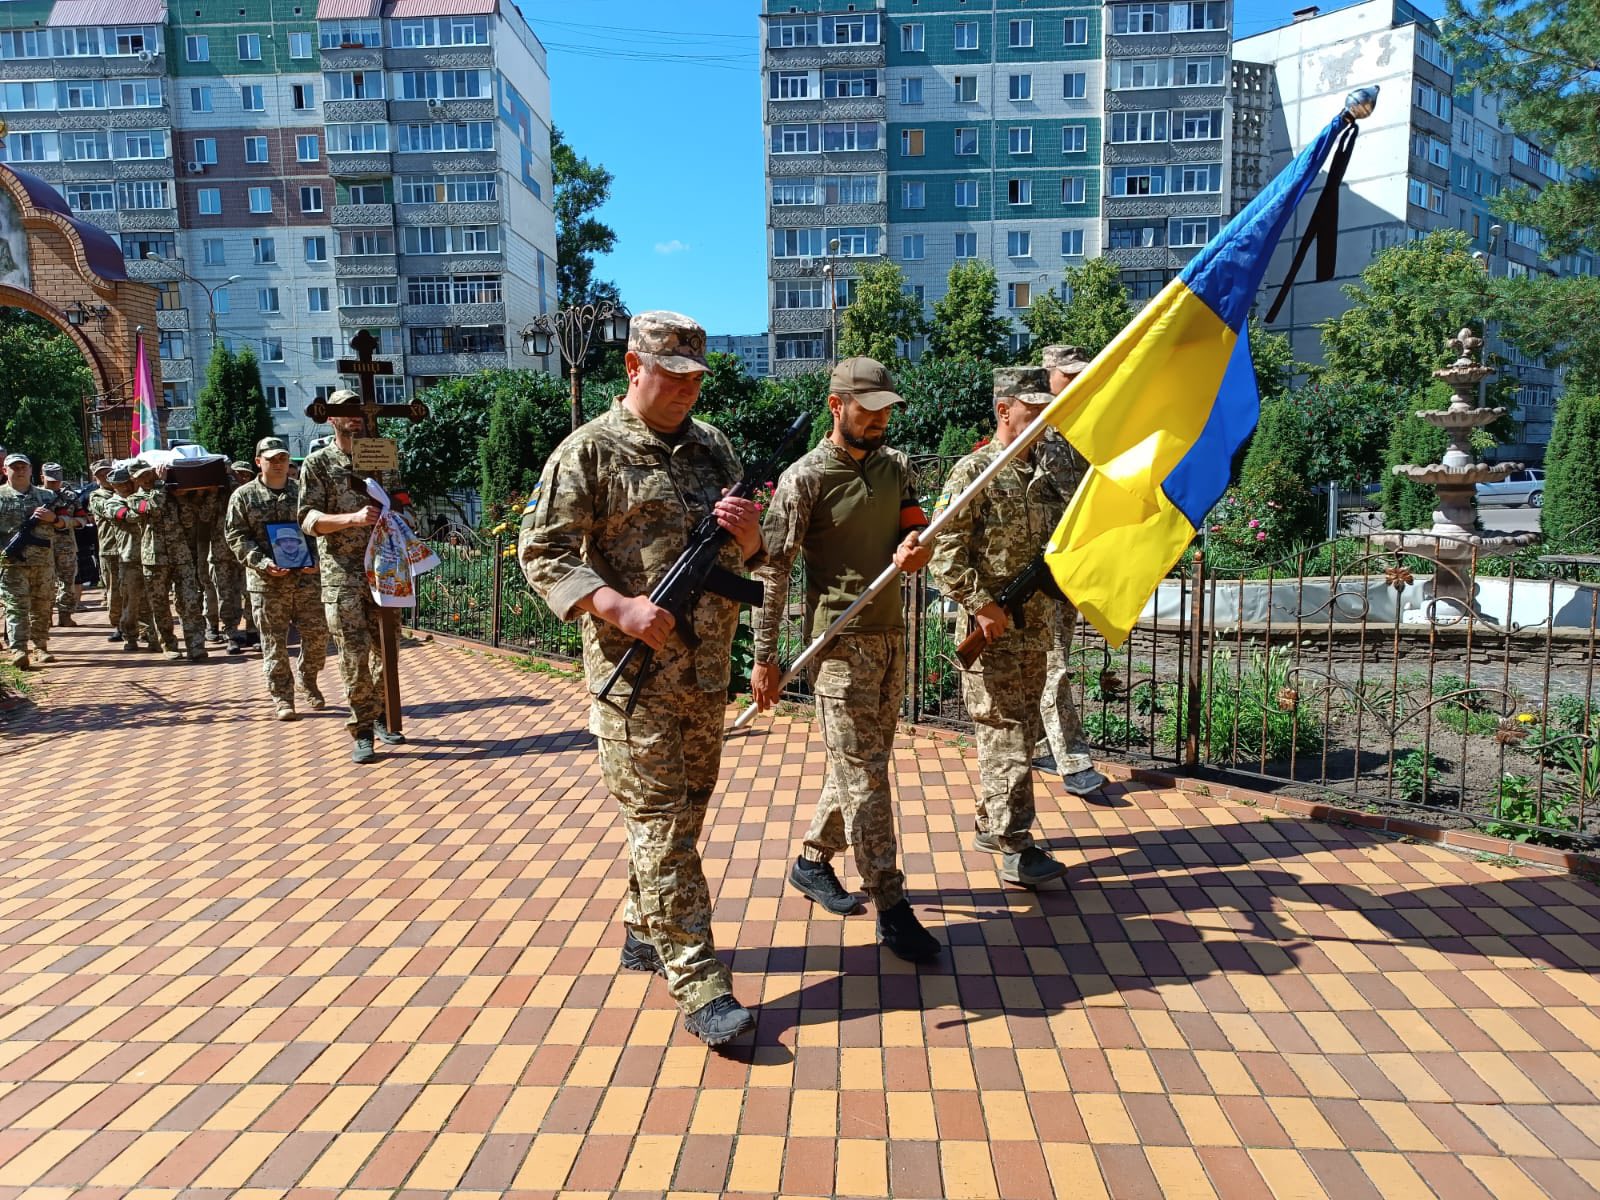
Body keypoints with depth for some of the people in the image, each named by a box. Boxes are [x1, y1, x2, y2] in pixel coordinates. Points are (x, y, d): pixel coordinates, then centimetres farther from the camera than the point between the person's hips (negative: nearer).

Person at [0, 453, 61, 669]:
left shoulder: (47, 496, 12)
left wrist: (53, 518, -8)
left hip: (44, 561, 3)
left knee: (42, 606, 8)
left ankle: (40, 647, 18)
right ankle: (18, 650, -14)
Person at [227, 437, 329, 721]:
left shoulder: (302, 493, 10)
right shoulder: (243, 496, 4)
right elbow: (236, 537, 0)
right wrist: (262, 562, -15)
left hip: (305, 577, 2)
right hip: (266, 581, -2)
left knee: (317, 633, 1)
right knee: (274, 641, 2)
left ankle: (309, 681, 25)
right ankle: (282, 698, 11)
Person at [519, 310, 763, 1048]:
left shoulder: (712, 447, 12)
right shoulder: (589, 452, -6)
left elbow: (746, 555, 17)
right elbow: (542, 551, -10)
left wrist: (749, 533, -7)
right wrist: (618, 607, -23)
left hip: (708, 668, 7)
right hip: (635, 669, -7)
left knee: (686, 811, 16)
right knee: (660, 824, -4)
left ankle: (645, 933, 36)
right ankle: (700, 988, 1)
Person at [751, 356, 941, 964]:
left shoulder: (896, 466, 10)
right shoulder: (804, 478, -9)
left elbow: (916, 523, 14)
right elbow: (773, 570, -10)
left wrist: (914, 543, -13)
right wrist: (764, 657, -11)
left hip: (890, 634, 7)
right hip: (839, 640, -7)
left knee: (862, 761, 15)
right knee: (863, 772, -4)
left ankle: (813, 861, 33)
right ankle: (892, 910, 4)